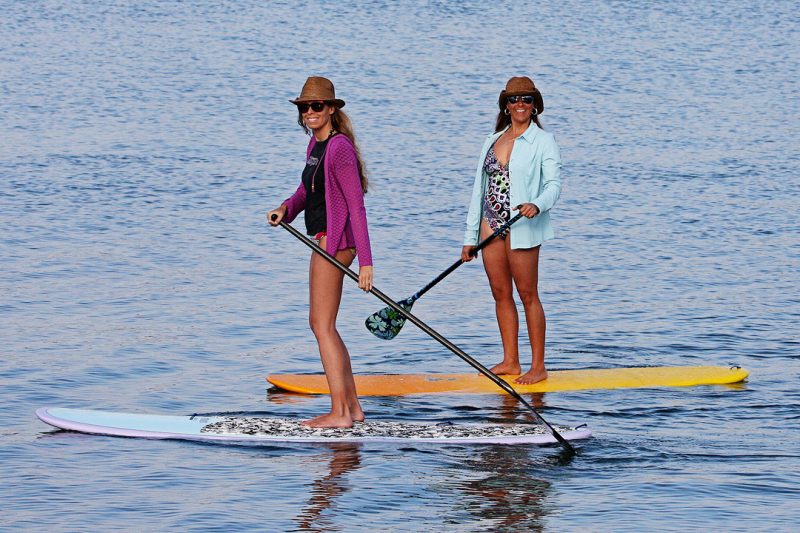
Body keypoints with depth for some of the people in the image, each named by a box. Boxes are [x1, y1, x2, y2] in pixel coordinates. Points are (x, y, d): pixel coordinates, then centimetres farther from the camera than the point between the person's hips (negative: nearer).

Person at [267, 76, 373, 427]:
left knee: (322, 325, -9)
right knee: (320, 323, 15)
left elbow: (356, 207, -20)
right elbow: (308, 188, 21)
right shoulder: (316, 144, 12)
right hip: (325, 240, 10)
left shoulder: (339, 148, -17)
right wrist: (286, 208, -2)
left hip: (333, 240, -10)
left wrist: (365, 261, -23)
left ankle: (339, 413, -8)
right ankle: (352, 406, 20)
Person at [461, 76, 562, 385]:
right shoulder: (493, 141, 15)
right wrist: (470, 235, 13)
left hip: (521, 228, -6)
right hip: (491, 225, 6)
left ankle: (538, 367, 2)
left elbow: (553, 184, -11)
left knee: (528, 295, -3)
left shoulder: (542, 142, -2)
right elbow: (480, 188, 15)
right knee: (500, 293, 8)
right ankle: (510, 361, 17)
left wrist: (537, 205, -33)